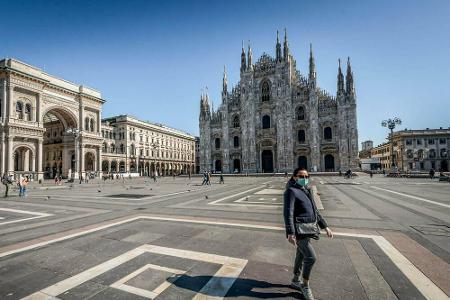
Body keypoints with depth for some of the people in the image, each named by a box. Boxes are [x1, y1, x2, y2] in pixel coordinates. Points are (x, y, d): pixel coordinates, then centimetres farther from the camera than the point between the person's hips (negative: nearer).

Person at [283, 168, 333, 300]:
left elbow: (315, 211, 20)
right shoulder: (291, 191, -14)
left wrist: (325, 226, 16)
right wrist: (290, 233, -30)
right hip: (299, 230, -8)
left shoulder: (307, 191, 13)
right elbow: (288, 213, -23)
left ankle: (295, 280, 39)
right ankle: (305, 286, 13)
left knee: (301, 256, 20)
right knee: (311, 257, -9)